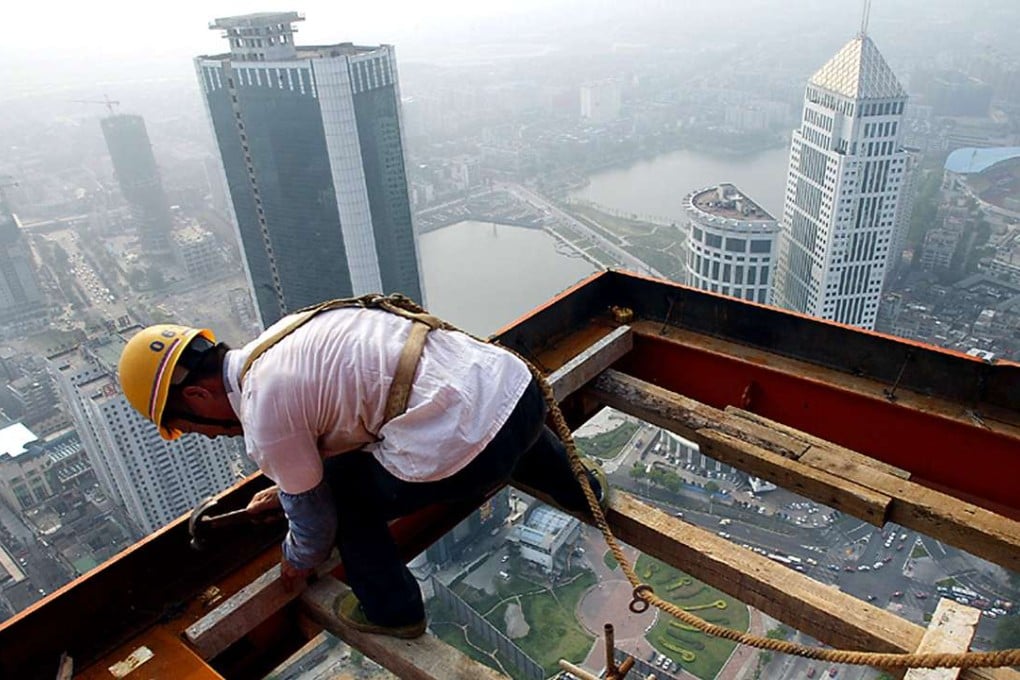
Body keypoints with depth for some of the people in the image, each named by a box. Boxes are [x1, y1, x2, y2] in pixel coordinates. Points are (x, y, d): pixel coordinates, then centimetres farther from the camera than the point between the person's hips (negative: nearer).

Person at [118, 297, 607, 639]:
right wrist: (287, 487, 50)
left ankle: (392, 611, 36)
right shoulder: (281, 336, 19)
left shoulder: (263, 415, -6)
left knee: (342, 493, 15)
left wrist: (296, 566, 31)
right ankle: (583, 488, 69)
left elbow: (315, 515, 9)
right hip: (517, 381, 9)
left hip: (466, 447, -8)